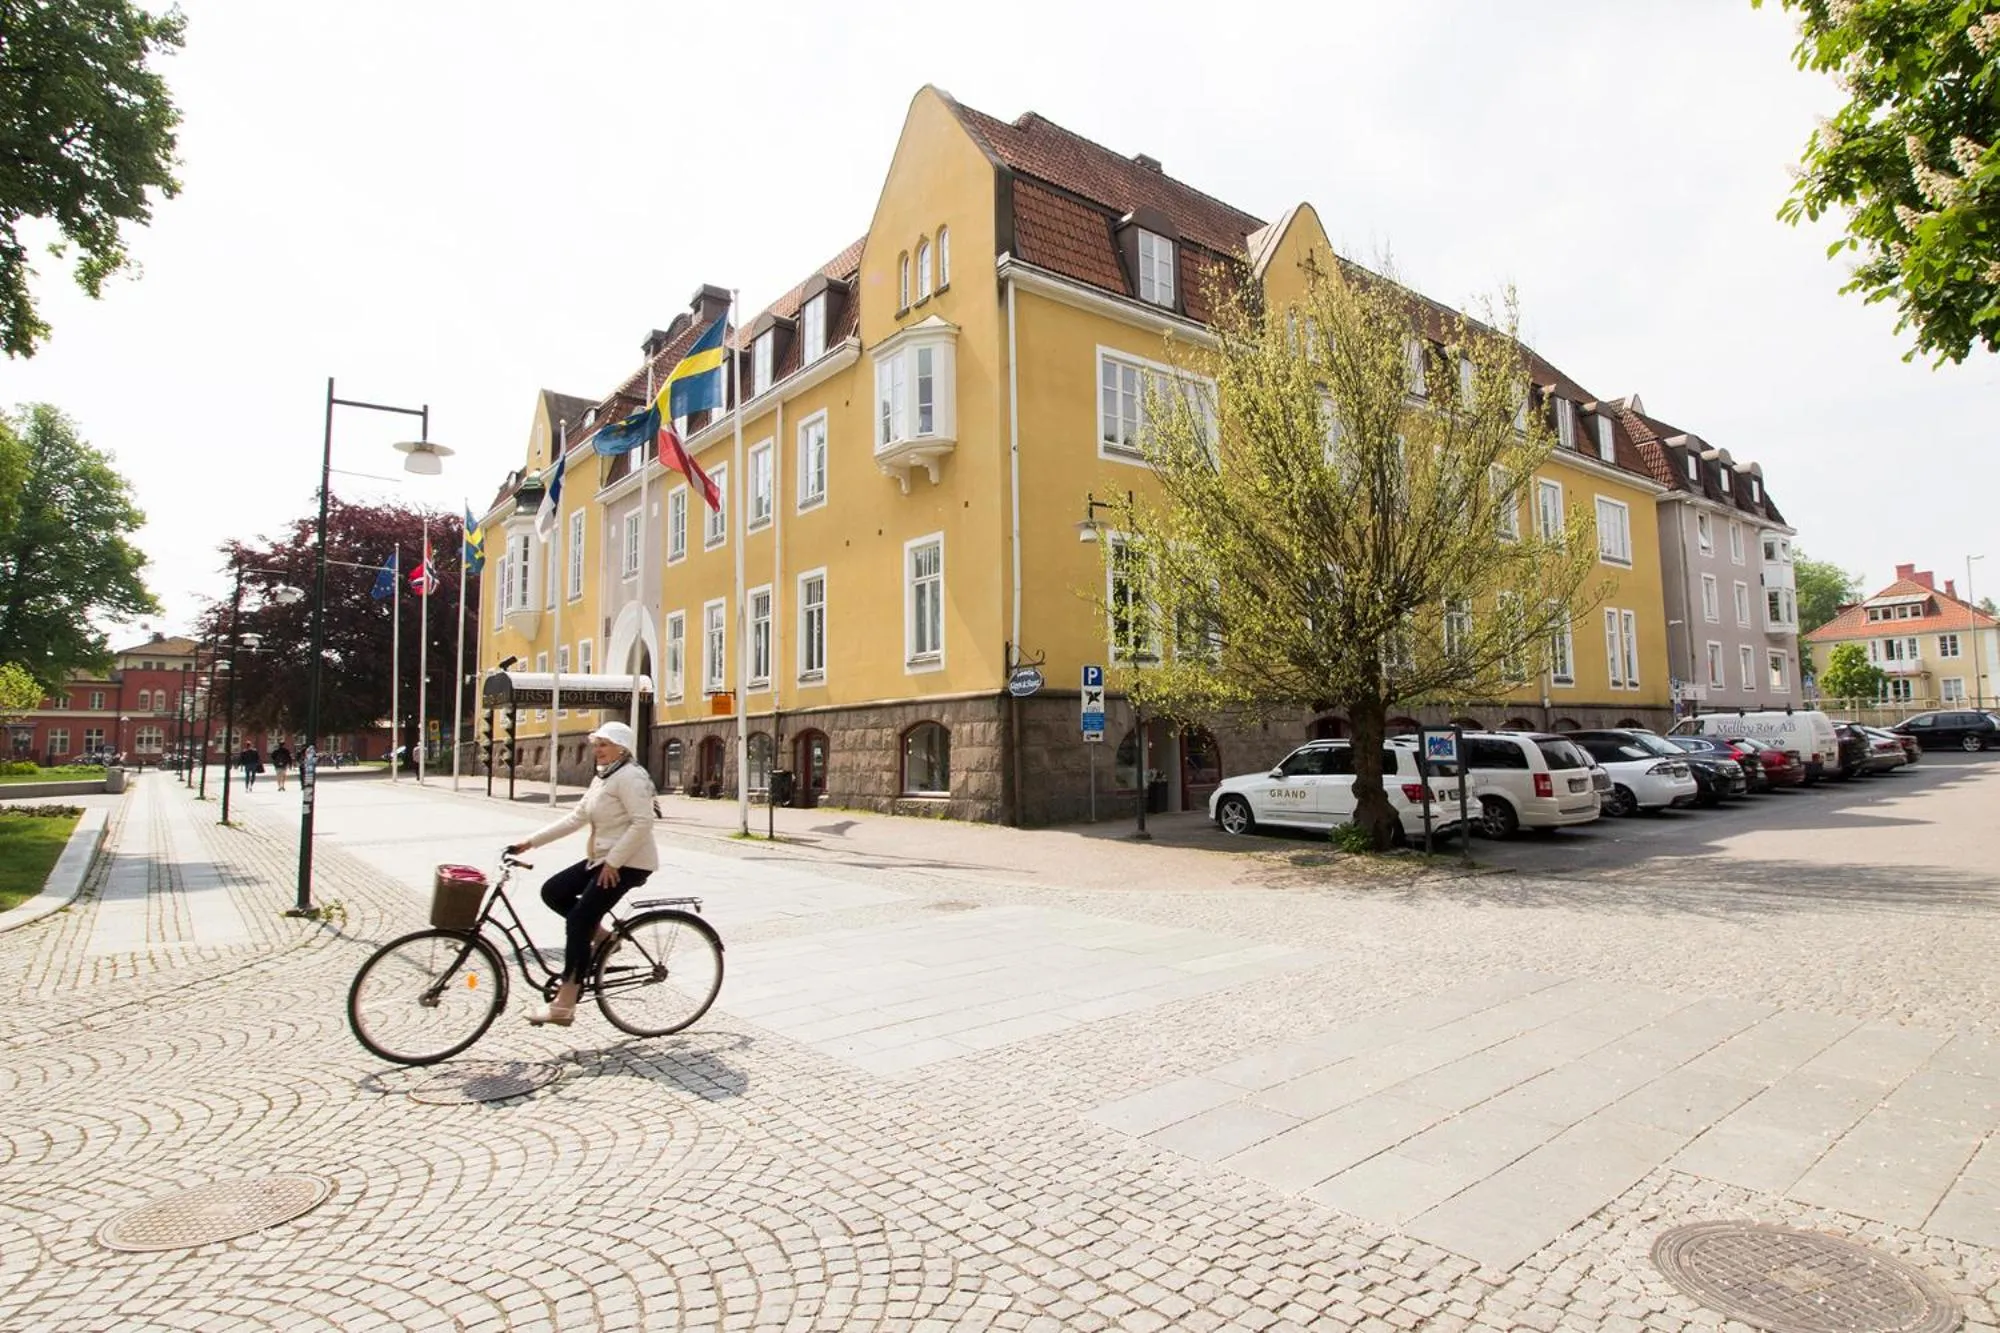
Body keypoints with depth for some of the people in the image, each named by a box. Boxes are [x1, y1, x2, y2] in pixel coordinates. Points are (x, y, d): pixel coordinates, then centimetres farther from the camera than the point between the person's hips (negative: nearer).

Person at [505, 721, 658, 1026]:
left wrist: (613, 862, -25)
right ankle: (599, 936, 15)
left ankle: (563, 1006, -3)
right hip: (603, 859, 10)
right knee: (552, 891, 4)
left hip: (627, 863, -10)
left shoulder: (628, 777, -16)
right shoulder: (602, 778, 16)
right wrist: (531, 841, 9)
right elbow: (575, 818, 14)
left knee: (578, 922, -10)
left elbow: (642, 823, -24)